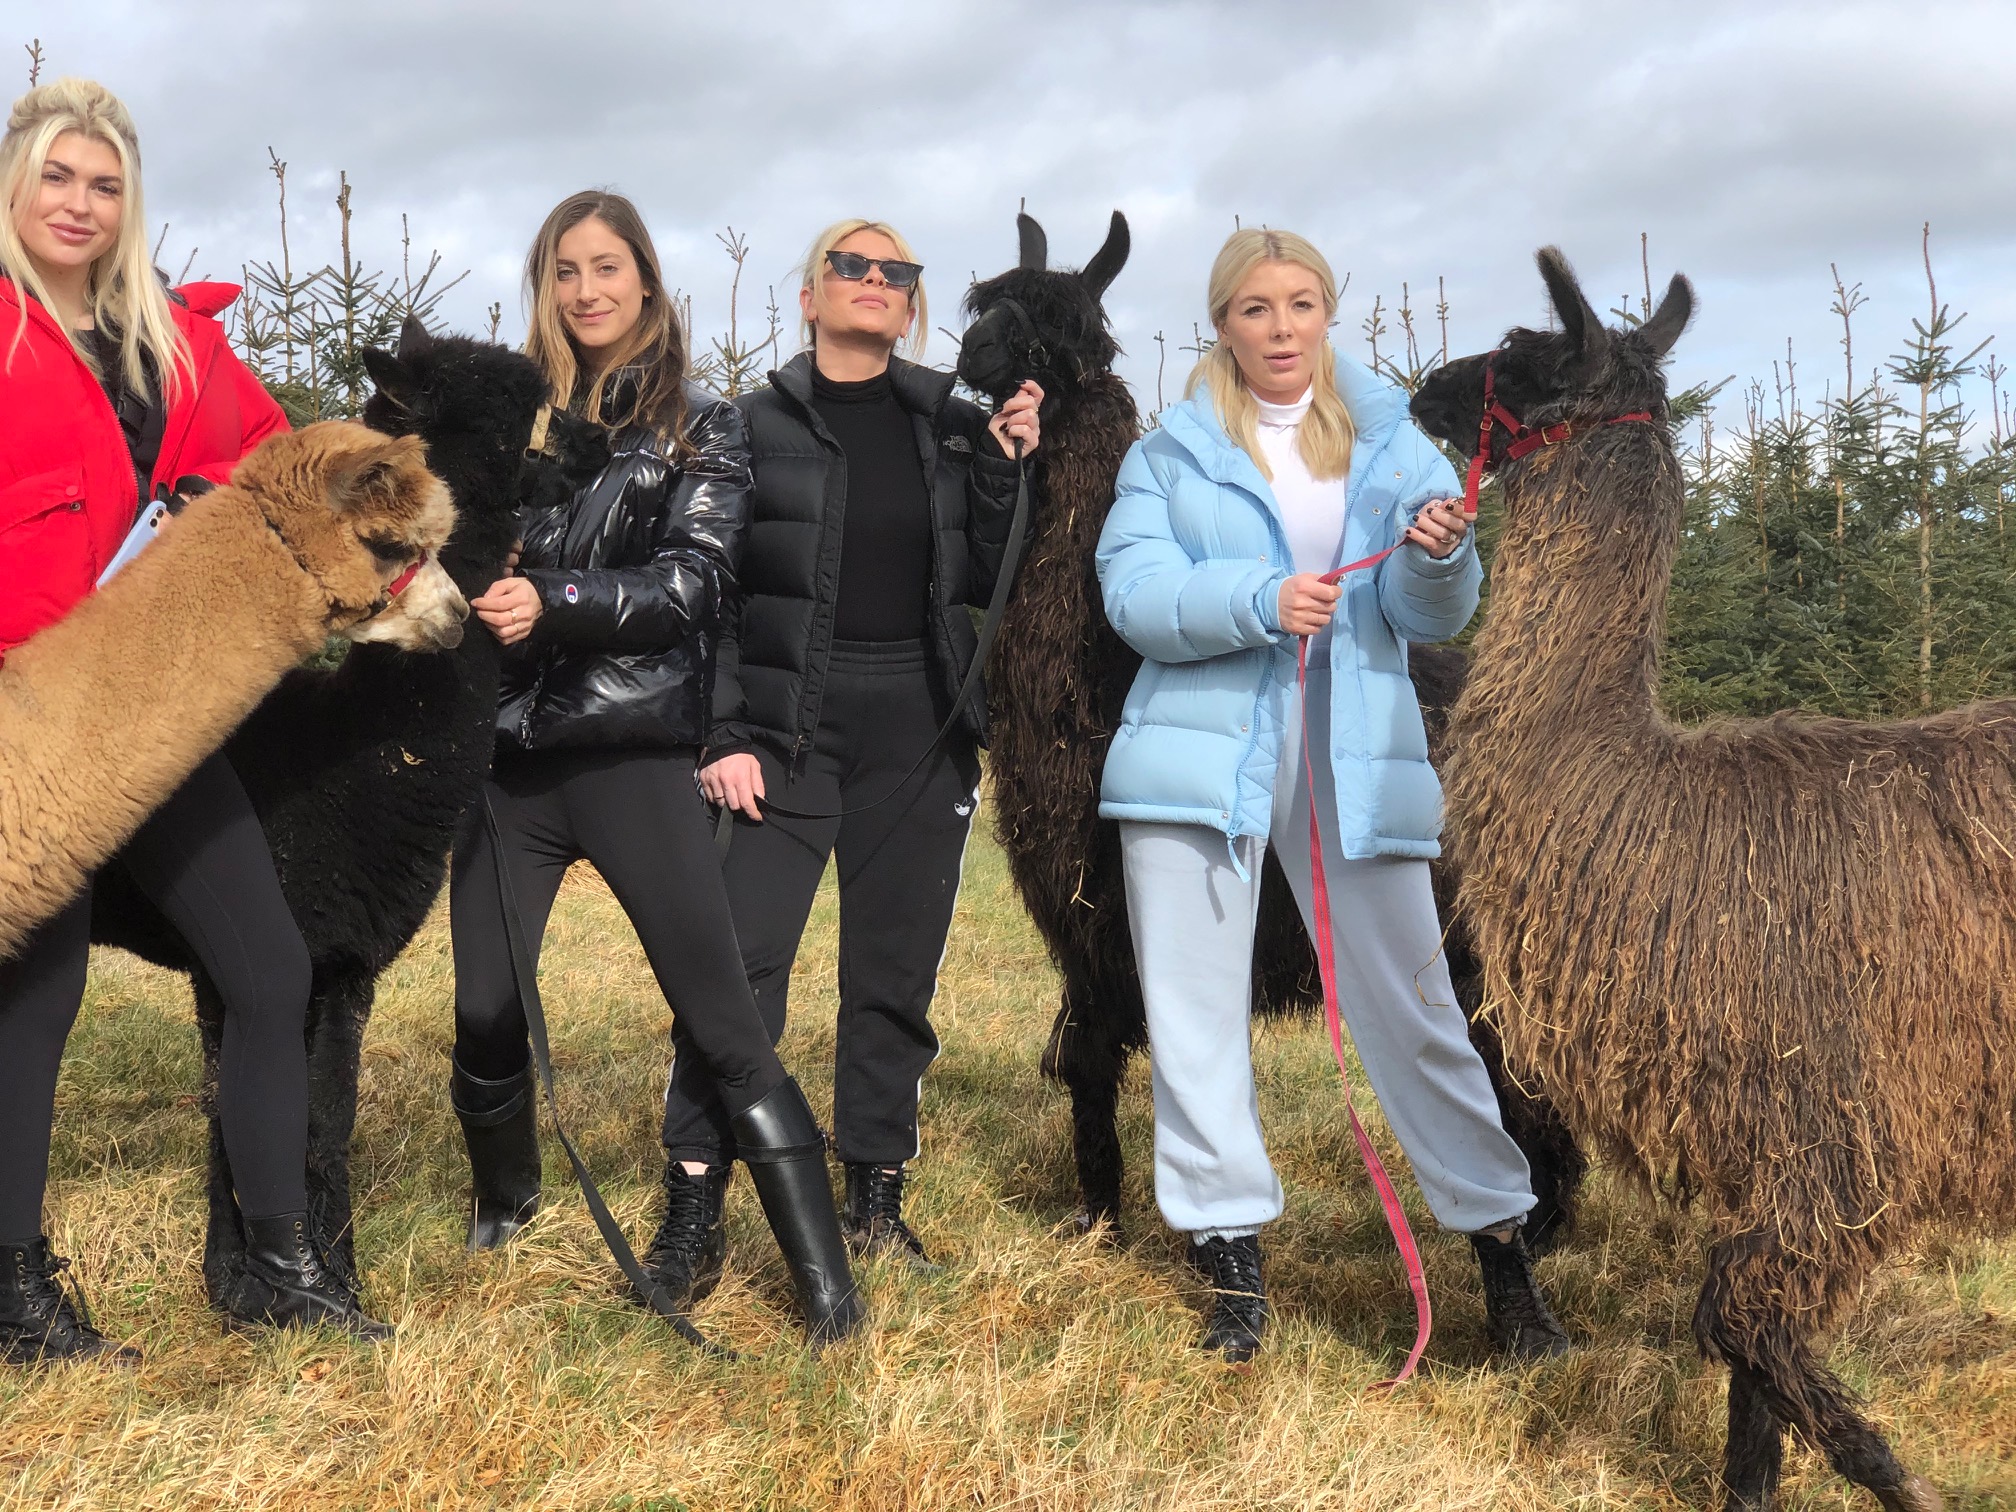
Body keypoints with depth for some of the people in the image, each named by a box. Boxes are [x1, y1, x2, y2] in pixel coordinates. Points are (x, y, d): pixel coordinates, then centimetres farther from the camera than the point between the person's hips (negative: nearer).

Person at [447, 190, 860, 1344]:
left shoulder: (702, 426, 6)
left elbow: (692, 582, -6)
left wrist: (556, 603, -19)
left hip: (636, 752, -4)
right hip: (511, 752, 4)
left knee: (723, 1025, -10)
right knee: (485, 1013, 5)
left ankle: (826, 1280, -8)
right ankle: (505, 1197, 35)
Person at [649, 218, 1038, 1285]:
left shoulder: (951, 419, 10)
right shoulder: (754, 425, 2)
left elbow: (983, 582, 6)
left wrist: (1003, 466, -6)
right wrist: (722, 737, -9)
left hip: (919, 729, 3)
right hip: (787, 725, -3)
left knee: (897, 974, 8)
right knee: (737, 962, -10)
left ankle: (876, 1199, 20)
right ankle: (693, 1206, -1)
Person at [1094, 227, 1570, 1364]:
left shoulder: (1391, 442, 11)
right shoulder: (1171, 453, 10)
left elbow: (1433, 617, 1)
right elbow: (1135, 595, -6)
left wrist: (1439, 555, -22)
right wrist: (1256, 602, -22)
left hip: (1357, 757, 0)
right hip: (1205, 749, 0)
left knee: (1413, 1003, 0)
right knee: (1197, 1010, 2)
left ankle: (1500, 1239, 12)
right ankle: (1232, 1256, 12)